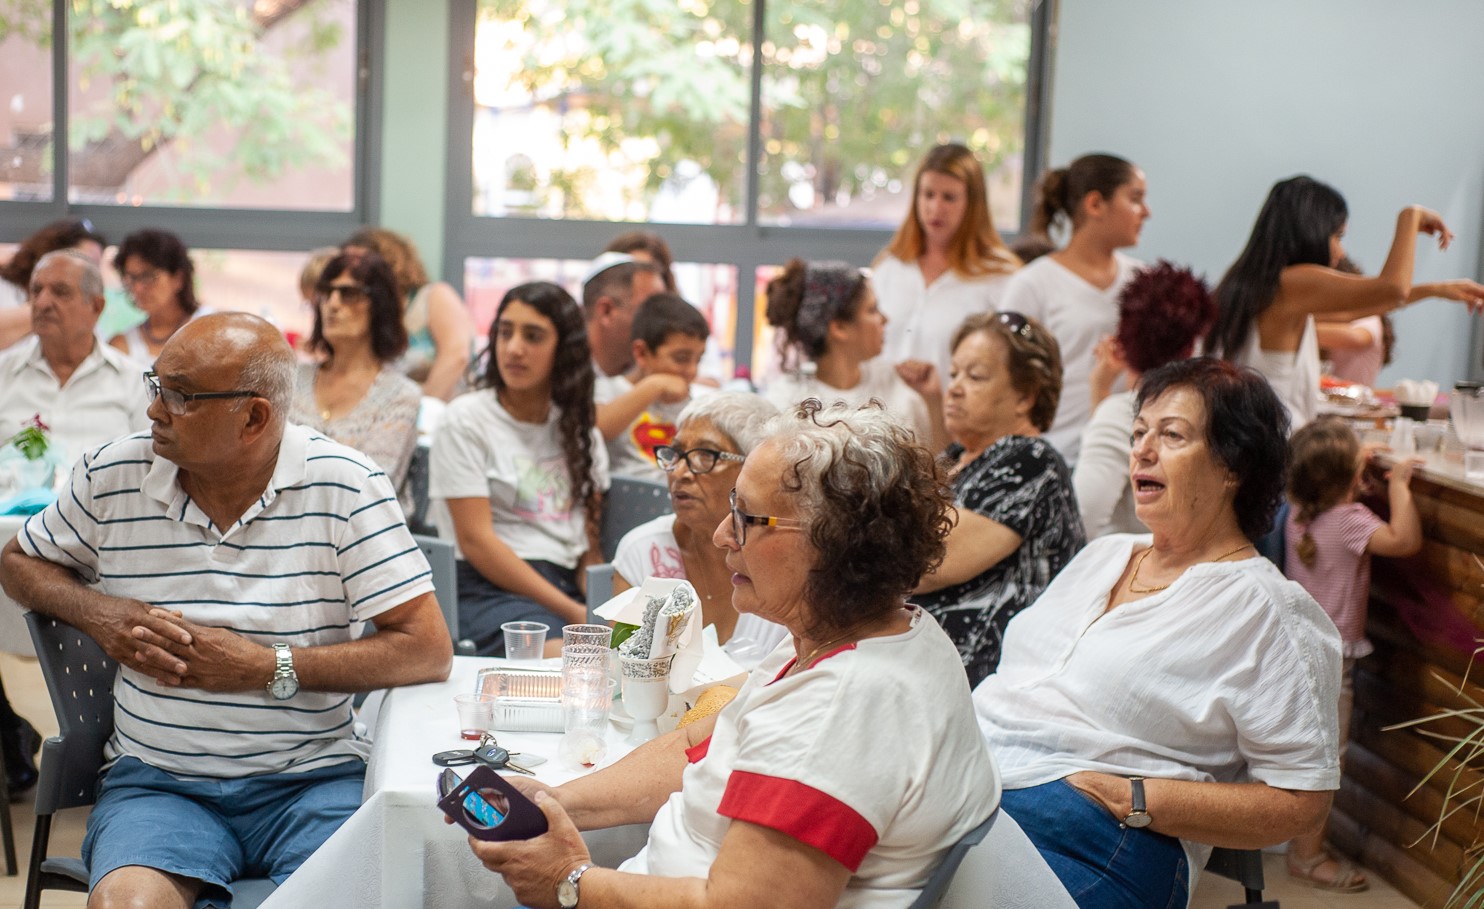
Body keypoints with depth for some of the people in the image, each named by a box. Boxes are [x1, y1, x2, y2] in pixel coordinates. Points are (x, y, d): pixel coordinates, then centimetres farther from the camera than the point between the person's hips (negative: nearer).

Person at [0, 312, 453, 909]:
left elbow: (430, 652, -8)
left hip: (314, 781, -1)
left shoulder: (342, 486, -5)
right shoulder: (112, 474, 4)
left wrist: (269, 668, -13)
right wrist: (96, 612, 0)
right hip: (156, 782, 2)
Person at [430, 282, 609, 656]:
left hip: (570, 586, 5)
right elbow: (476, 541, -7)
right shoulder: (466, 418, 1)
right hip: (486, 589, -5)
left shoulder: (580, 430, 18)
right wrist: (573, 612, -13)